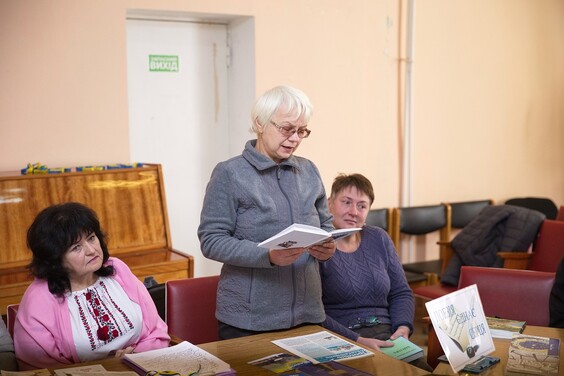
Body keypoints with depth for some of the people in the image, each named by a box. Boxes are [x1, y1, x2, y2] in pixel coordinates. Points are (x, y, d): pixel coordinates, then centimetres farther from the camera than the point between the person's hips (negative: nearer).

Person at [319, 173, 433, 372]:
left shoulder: (379, 238, 13)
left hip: (386, 336, 6)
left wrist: (403, 327, -2)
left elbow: (401, 292, 17)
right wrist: (356, 341, -22)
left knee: (424, 370, -19)